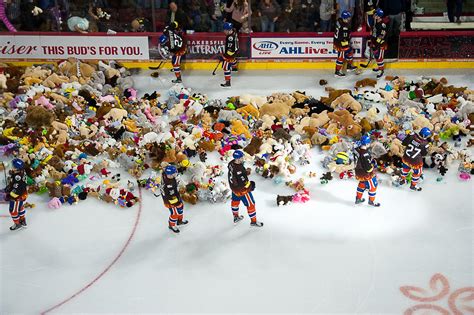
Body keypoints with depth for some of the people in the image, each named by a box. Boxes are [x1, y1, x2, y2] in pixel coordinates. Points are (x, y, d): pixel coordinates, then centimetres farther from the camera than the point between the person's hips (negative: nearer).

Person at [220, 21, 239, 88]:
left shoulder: (230, 37, -37)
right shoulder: (233, 31, -9)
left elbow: (230, 49, -35)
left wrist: (225, 56, -31)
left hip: (232, 52, -11)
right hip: (235, 49, 11)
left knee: (226, 67, -9)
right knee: (232, 59, 41)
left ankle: (227, 82, -8)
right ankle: (234, 67, 73)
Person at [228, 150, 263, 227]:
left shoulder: (231, 163, -12)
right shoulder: (239, 170, -39)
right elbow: (243, 183, -30)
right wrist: (250, 185, -11)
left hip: (233, 186, 9)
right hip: (241, 189, -9)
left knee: (235, 200, 29)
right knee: (251, 204, 10)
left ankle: (236, 217, 52)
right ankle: (253, 221, 28)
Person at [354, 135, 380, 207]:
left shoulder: (357, 150, -8)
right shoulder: (365, 154, -34)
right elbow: (368, 168, -29)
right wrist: (373, 164, -9)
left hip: (359, 172, 8)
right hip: (366, 174, -8)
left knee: (362, 184, 32)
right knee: (373, 186, 14)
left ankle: (358, 198, 45)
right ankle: (371, 201, 33)